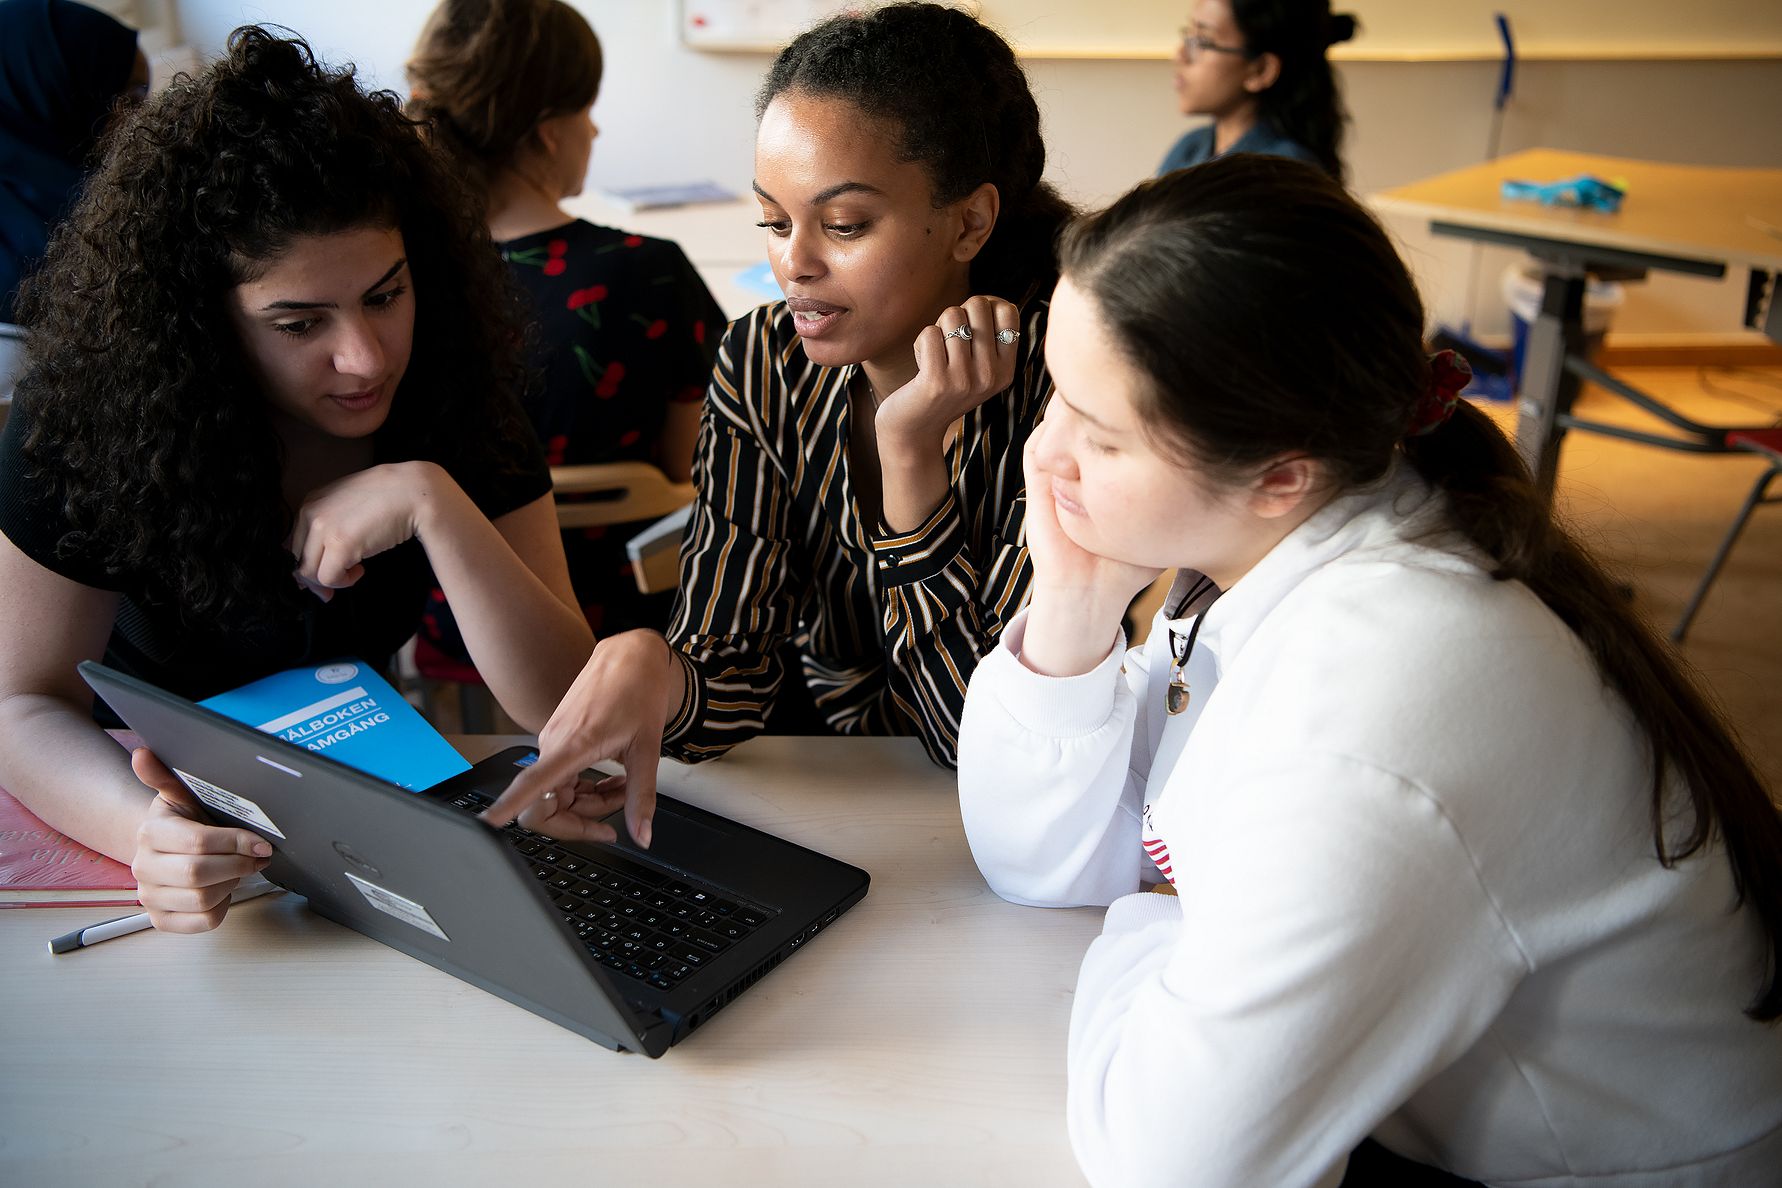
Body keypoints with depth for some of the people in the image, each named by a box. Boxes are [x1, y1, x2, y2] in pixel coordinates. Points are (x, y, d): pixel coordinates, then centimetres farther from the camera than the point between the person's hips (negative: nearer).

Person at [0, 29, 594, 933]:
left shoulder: (457, 400, -17)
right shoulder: (85, 419, -20)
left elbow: (568, 711, -20)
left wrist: (433, 504, -33)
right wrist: (143, 831, -38)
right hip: (161, 781, 1)